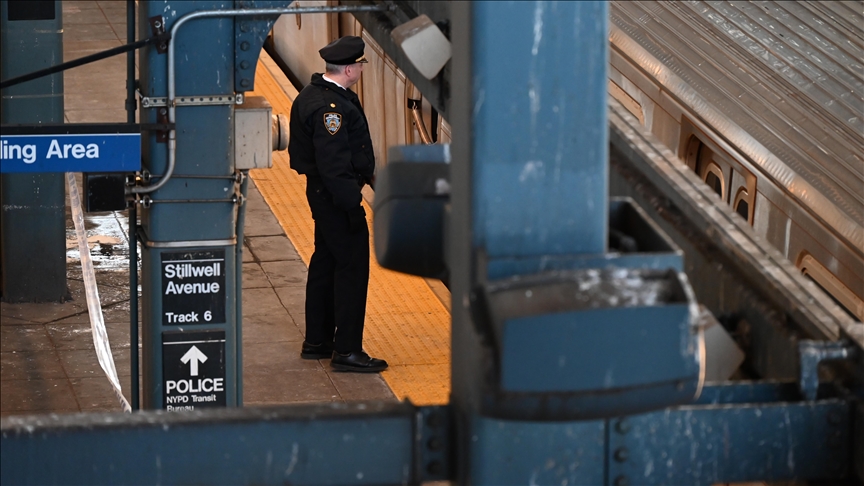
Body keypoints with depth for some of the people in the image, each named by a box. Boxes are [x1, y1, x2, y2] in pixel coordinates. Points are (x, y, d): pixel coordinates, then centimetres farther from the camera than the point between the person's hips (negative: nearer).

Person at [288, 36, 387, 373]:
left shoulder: (312, 95, 9)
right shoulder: (330, 107, -24)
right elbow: (332, 163, -27)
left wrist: (365, 172, 24)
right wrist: (351, 205, -25)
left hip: (321, 193, 11)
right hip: (335, 195, -11)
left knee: (325, 263, 18)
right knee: (352, 267, -6)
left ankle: (317, 342, 28)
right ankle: (346, 351, -3)